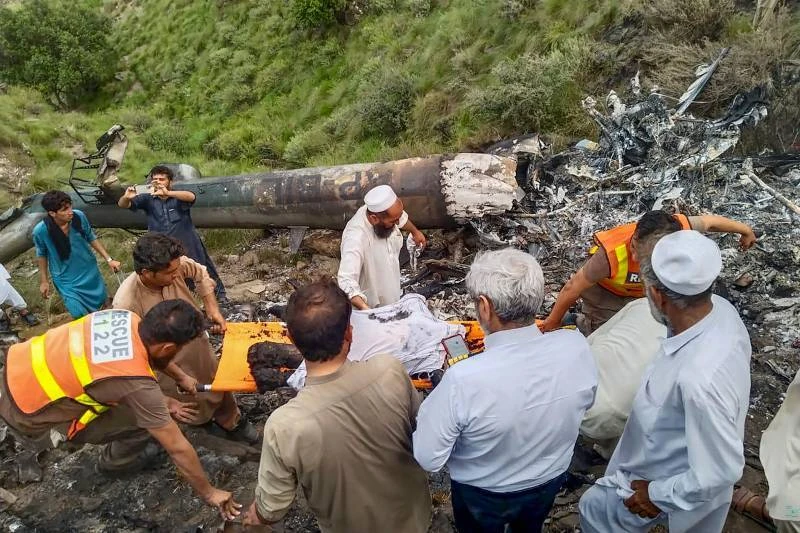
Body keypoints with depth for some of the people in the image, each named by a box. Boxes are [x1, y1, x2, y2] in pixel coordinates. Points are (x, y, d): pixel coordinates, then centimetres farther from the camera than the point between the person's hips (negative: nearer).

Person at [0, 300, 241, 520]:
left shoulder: (126, 317, -13)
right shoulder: (137, 383, -30)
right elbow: (178, 448, -20)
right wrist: (209, 493, -7)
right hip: (27, 415, -7)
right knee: (143, 422, -3)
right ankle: (115, 461, 25)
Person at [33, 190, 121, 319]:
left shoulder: (79, 216, -19)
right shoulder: (41, 231, -23)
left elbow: (92, 238, -2)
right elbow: (42, 255, -4)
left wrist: (109, 259, -6)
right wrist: (43, 281, 3)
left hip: (90, 272, 3)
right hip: (66, 281, -3)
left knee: (103, 304, 15)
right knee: (81, 316, -2)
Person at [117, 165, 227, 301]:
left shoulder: (178, 197, -5)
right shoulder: (147, 199, 2)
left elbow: (191, 197, -28)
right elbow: (123, 205, -5)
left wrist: (168, 193, -46)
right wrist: (126, 197, -32)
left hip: (187, 246, -2)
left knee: (205, 273, 10)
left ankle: (220, 296, 29)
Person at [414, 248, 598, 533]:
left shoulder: (463, 380, -42)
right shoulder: (577, 347, -28)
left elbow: (428, 458, -27)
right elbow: (584, 402, -6)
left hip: (482, 495, -3)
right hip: (550, 481, 3)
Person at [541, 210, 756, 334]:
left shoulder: (681, 229, -36)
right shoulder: (612, 254, -46)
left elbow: (709, 221, -12)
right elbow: (573, 288, -33)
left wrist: (745, 230, 8)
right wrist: (552, 323, -20)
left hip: (644, 290, 4)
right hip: (607, 292, -4)